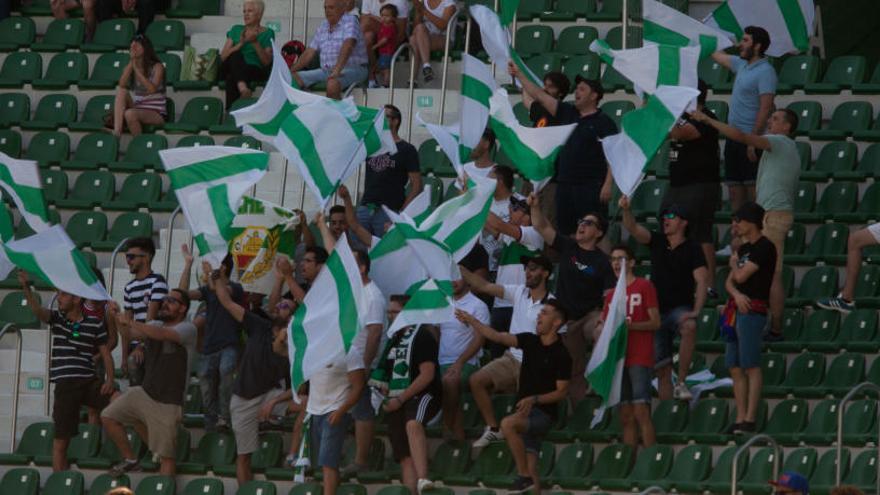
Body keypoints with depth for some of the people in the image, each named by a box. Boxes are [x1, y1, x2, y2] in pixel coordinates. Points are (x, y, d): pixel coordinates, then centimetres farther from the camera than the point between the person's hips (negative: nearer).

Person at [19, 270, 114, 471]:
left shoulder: (95, 323, 5)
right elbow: (37, 310, -14)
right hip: (65, 384, -1)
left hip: (90, 381, 1)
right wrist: (26, 288, -31)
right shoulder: (56, 318, 5)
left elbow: (105, 353, 8)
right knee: (61, 437, -2)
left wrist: (109, 379, -5)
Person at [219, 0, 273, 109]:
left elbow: (267, 62, -1)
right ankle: (243, 87, -60)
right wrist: (241, 43, -8)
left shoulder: (267, 33, 11)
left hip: (256, 71, -2)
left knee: (232, 79, -37)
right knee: (236, 54, -35)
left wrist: (255, 43, -13)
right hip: (230, 70, 2)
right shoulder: (236, 30, 20)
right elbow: (223, 56, 8)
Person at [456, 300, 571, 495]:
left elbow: (562, 392, -11)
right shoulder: (530, 341, 7)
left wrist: (535, 399, -22)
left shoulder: (561, 355, -10)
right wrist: (471, 321, -9)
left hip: (543, 413, -6)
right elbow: (498, 337, -1)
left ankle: (523, 476, -23)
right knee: (531, 470, 2)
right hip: (525, 412, 6)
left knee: (507, 424, -31)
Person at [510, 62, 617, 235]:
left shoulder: (604, 122, -2)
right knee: (564, 232, 7)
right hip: (564, 185, 6)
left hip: (590, 187, -6)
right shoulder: (567, 113, 15)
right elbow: (540, 96, 17)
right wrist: (519, 75, 14)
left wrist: (608, 185, -17)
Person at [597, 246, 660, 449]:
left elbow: (655, 323, -4)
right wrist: (602, 328, 0)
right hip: (619, 360, 6)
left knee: (641, 412, -15)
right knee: (626, 416, 4)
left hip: (640, 358, -6)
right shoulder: (611, 294, 20)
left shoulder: (644, 286, 1)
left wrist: (629, 325, -18)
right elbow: (603, 325, 23)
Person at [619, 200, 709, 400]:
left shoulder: (692, 248, -3)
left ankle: (681, 383, -34)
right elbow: (633, 228, -3)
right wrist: (626, 210, -24)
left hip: (680, 308, -4)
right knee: (662, 367, 3)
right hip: (657, 311, 5)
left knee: (689, 327, -38)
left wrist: (695, 311, -24)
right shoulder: (657, 241, 9)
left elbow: (702, 282, -12)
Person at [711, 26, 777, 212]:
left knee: (753, 189, -10)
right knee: (734, 188, 8)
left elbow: (765, 108, -19)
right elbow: (717, 56, 32)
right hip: (734, 139, 9)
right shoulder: (742, 64, 14)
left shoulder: (765, 71, -12)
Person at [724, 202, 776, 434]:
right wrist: (737, 294, -6)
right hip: (737, 309, 9)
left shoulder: (764, 248, -9)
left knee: (751, 366, -10)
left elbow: (741, 276, -14)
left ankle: (749, 420, -11)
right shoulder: (743, 248, 19)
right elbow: (730, 281, 16)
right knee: (735, 368, 7)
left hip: (753, 310, -9)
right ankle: (740, 419, 10)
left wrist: (734, 264, 8)